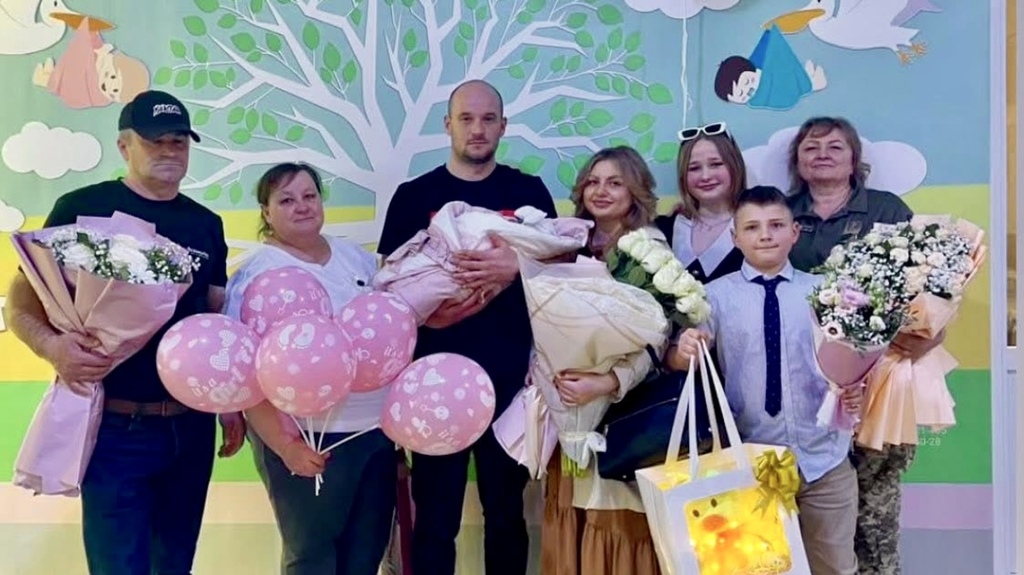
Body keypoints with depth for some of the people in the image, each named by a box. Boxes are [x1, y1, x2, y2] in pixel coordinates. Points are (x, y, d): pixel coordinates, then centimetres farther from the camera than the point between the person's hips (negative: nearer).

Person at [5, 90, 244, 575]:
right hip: (115, 427, -4)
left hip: (193, 425, 5)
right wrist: (51, 345, -24)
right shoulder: (81, 208, -5)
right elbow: (22, 299, -4)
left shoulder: (206, 223, 9)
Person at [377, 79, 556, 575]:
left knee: (507, 509, 12)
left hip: (511, 376, 1)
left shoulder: (529, 191, 7)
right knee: (435, 515, 6)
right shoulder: (414, 195, 5)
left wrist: (515, 269, -16)